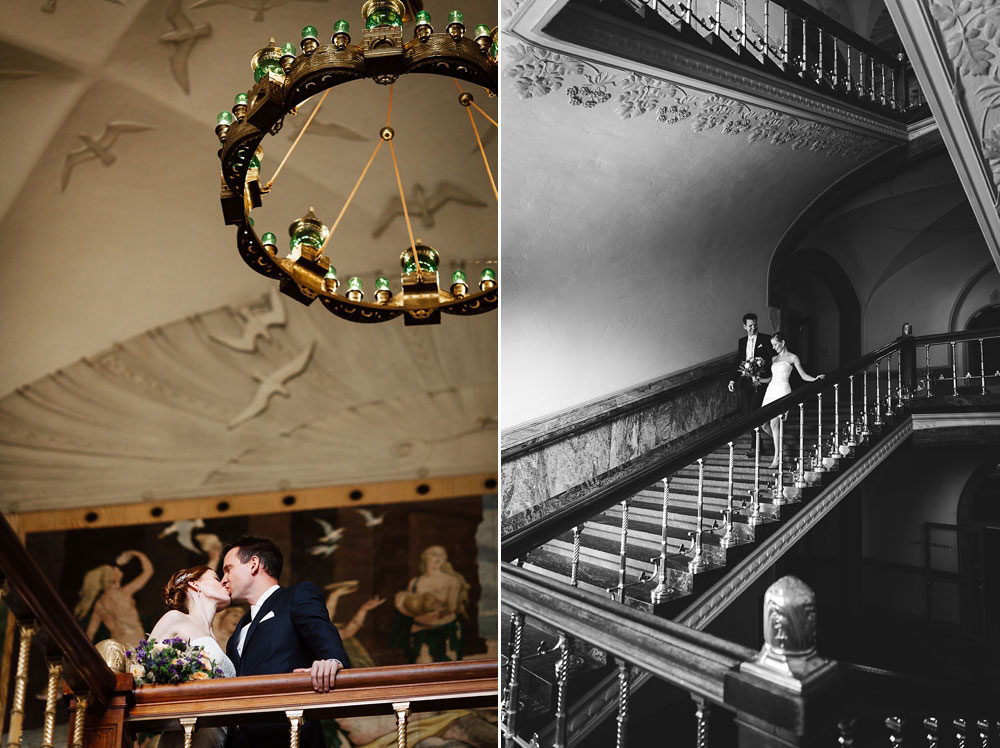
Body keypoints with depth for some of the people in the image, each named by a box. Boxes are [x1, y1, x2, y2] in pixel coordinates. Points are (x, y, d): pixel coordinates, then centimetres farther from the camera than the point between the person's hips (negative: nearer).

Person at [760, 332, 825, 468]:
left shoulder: (792, 357, 4)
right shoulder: (774, 358, 19)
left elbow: (803, 376, 2)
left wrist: (816, 379, -14)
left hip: (782, 391, -6)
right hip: (771, 390, 6)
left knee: (774, 424, -15)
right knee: (764, 424, -2)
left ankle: (777, 458, -10)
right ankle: (776, 441, 28)